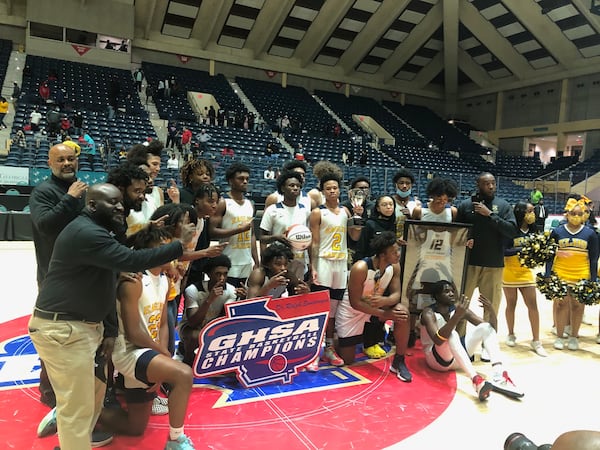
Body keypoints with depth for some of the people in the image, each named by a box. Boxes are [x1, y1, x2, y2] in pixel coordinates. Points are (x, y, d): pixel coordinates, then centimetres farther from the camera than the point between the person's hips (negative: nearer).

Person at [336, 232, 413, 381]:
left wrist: (385, 300, -36)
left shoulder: (394, 267, -15)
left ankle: (399, 362, -9)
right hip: (351, 311, -4)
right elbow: (355, 303, -28)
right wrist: (384, 314, -31)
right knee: (346, 360, 3)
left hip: (377, 305, 4)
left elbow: (396, 294, -12)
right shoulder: (360, 268, -33)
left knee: (403, 312, -26)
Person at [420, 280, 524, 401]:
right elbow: (438, 340, -36)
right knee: (452, 334, -36)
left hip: (456, 357, 6)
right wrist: (457, 316, -44)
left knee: (485, 327, -11)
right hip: (436, 359, -6)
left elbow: (492, 327, -2)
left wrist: (491, 312, -23)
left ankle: (499, 376, -29)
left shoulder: (458, 308, -1)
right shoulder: (429, 313, -17)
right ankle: (476, 380, -53)